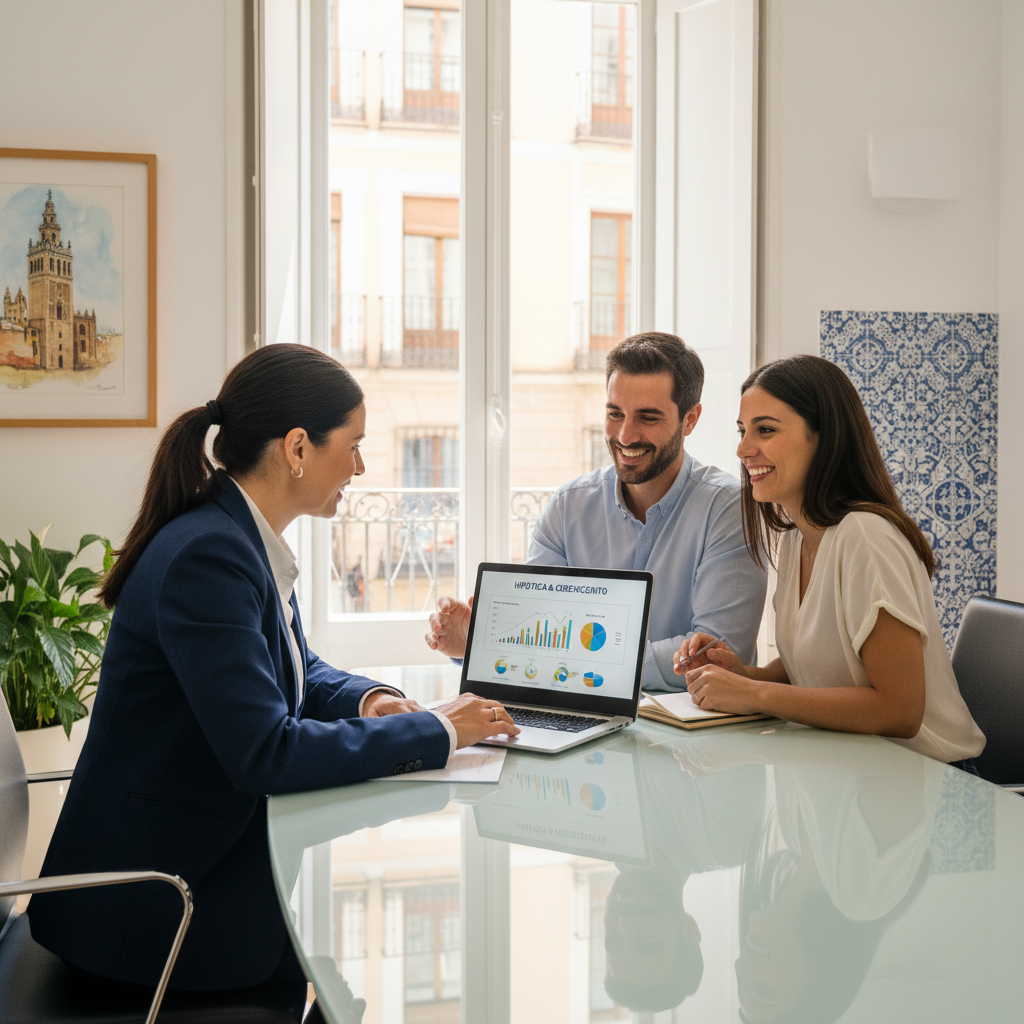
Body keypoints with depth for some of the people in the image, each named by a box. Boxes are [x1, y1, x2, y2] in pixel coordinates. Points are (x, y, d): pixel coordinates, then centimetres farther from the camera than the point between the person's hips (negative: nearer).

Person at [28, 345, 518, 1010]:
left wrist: (369, 700, -4)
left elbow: (300, 674, 18)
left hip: (213, 846, 9)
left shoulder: (250, 543, 5)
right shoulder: (206, 556, -25)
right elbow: (263, 751, -30)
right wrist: (435, 731, -22)